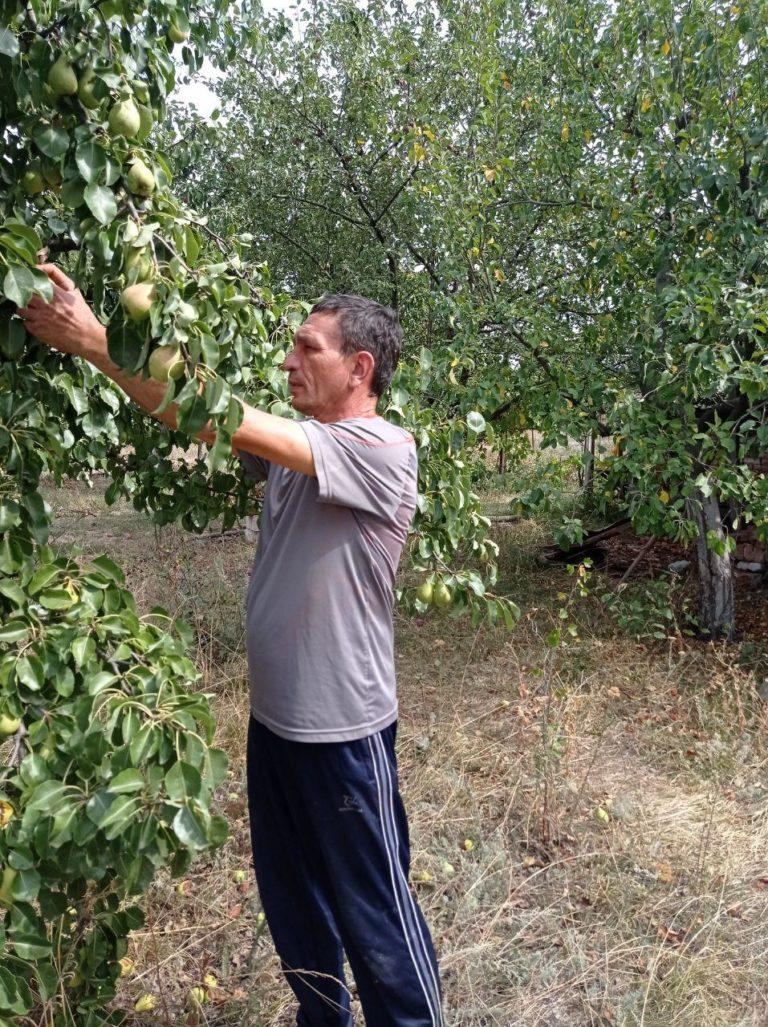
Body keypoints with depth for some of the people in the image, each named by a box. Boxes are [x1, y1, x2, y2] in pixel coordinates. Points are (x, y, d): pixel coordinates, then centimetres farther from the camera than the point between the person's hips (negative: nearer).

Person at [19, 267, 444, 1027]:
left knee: (373, 911, 13)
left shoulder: (379, 450, -21)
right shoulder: (291, 445, 4)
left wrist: (98, 345, -26)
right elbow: (198, 419, -3)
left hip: (342, 730, -8)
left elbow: (227, 422, -28)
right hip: (273, 716, 8)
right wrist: (90, 333, -12)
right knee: (291, 900, 25)